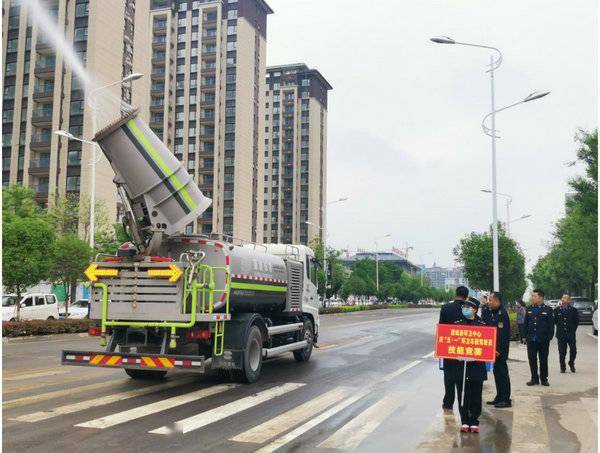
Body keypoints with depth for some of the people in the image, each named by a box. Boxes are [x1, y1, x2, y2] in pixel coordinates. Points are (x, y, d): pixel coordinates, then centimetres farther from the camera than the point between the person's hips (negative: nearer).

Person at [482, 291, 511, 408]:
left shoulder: (502, 314, -17)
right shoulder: (491, 312, 11)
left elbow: (503, 334, -21)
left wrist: (498, 350, -21)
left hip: (500, 350, -9)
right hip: (493, 348, 9)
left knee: (502, 373, -3)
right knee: (497, 372, 15)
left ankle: (506, 400, 4)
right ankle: (499, 397, 24)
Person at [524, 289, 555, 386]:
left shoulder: (548, 310, -3)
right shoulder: (529, 309, 8)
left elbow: (551, 325, -2)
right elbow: (526, 324, 11)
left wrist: (549, 337, -8)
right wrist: (525, 336, 5)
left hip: (543, 340, -3)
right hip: (531, 340, 3)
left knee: (543, 360, 6)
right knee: (532, 359, 5)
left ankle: (544, 379, 17)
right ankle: (534, 379, 15)